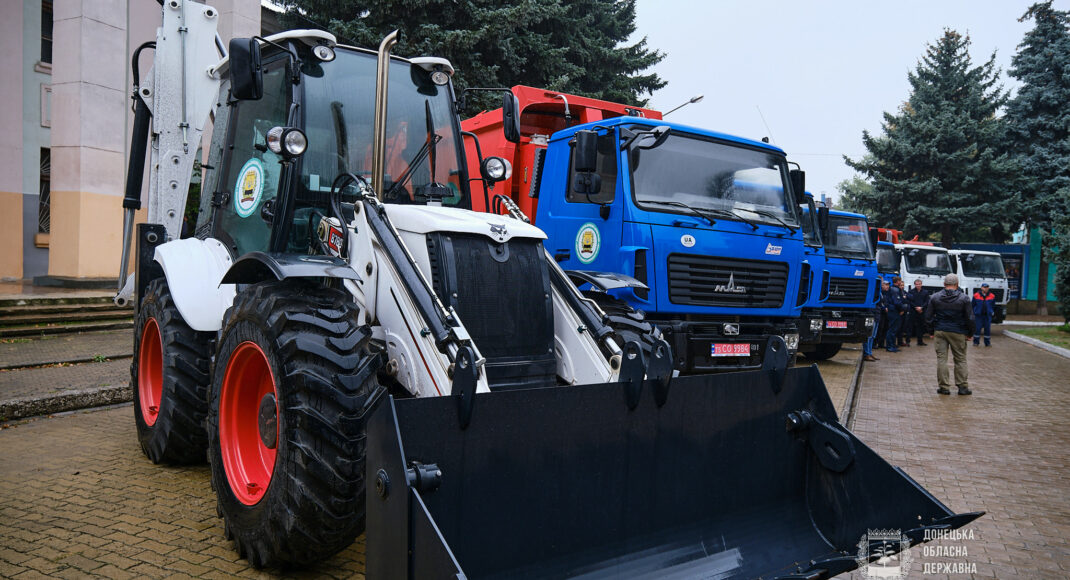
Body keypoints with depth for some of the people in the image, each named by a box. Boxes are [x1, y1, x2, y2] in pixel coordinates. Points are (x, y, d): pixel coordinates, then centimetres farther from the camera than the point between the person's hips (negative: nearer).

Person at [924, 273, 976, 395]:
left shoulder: (935, 297, -1)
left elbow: (928, 317, 2)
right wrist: (970, 334, 7)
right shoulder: (964, 298, -6)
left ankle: (944, 387, 4)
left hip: (940, 331, 1)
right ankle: (962, 386, 11)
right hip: (958, 333, -1)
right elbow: (970, 318, -4)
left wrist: (932, 332, 12)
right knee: (960, 359, 9)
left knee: (941, 359, 4)